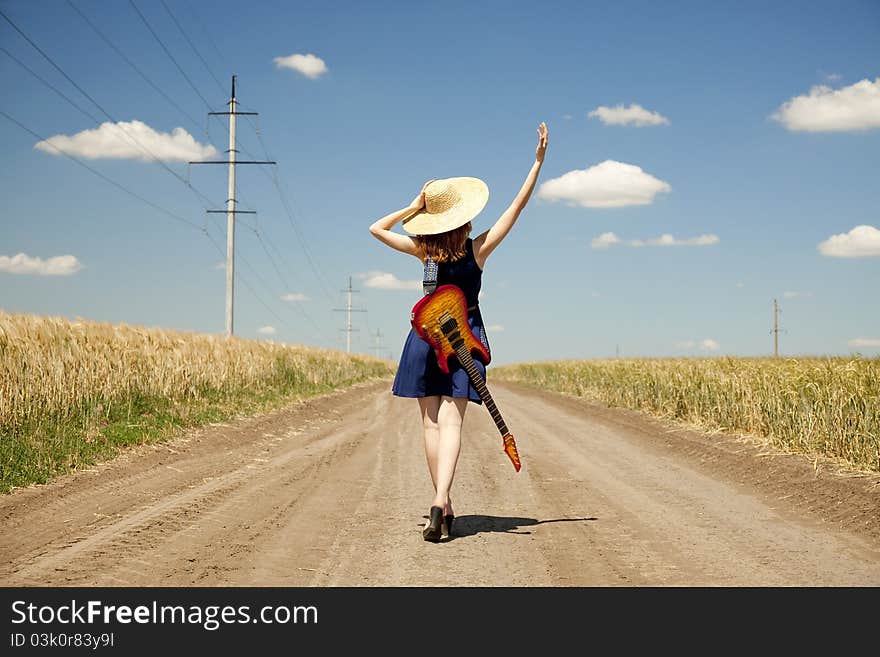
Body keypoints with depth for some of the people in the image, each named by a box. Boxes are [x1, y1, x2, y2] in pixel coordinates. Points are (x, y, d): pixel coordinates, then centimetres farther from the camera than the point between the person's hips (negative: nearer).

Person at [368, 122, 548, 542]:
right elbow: (518, 205, -7)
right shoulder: (478, 249, -7)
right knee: (451, 421, -7)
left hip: (428, 334, 1)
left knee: (432, 423, 6)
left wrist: (412, 208, 0)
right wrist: (539, 161, -6)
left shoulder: (425, 252, -6)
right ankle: (440, 500, -25)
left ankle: (443, 506, 5)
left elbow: (377, 228, 2)